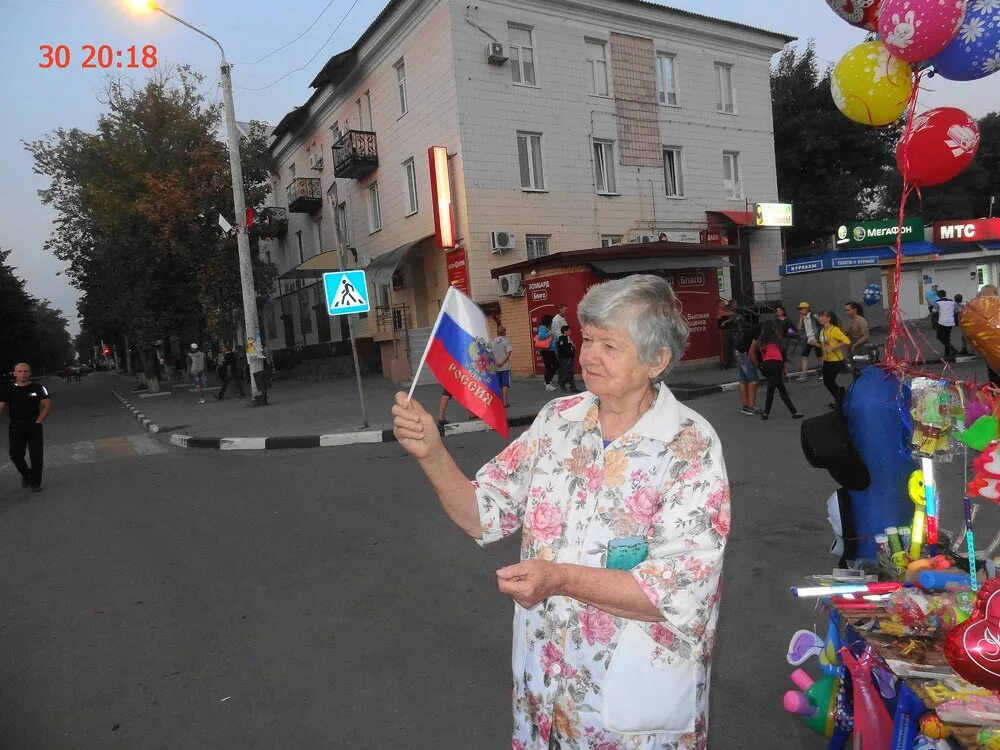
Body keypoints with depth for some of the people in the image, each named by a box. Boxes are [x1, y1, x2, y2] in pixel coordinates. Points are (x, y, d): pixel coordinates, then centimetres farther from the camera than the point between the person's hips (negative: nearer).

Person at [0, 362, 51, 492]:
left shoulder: (38, 388, -3)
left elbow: (47, 405, -2)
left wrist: (38, 421, -8)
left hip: (33, 425, -2)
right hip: (15, 426, 2)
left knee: (36, 455, -1)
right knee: (15, 455, 5)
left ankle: (35, 483, 10)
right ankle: (26, 474, 32)